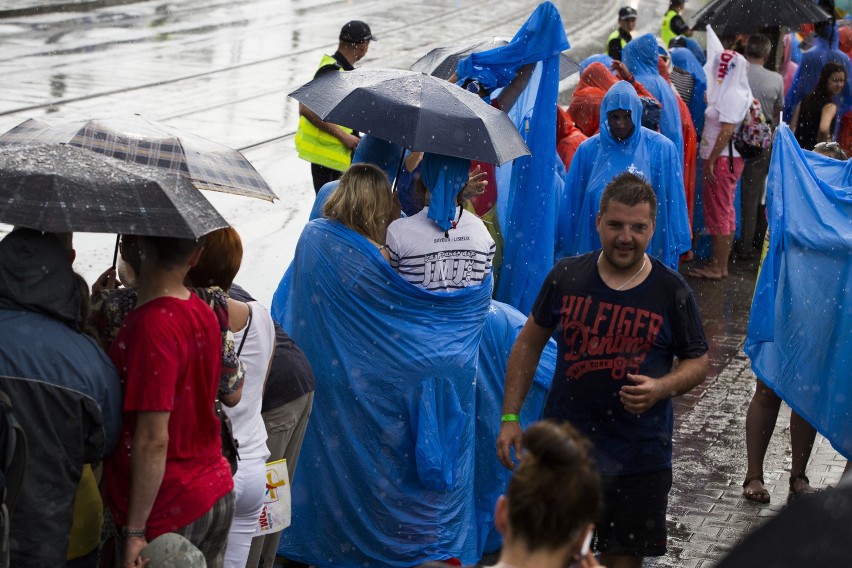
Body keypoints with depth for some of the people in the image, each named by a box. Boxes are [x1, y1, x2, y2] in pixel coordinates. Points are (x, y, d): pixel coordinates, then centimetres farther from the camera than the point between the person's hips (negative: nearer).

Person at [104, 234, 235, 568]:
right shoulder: (204, 313, 2)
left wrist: (134, 531, -18)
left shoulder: (151, 324, -21)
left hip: (166, 513, -8)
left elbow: (153, 440, -22)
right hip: (217, 493, 8)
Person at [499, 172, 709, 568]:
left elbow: (698, 362, 4)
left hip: (638, 457, -1)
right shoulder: (566, 277, -1)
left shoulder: (671, 291, -4)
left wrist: (662, 388, -17)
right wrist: (510, 417, 4)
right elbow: (529, 343, 9)